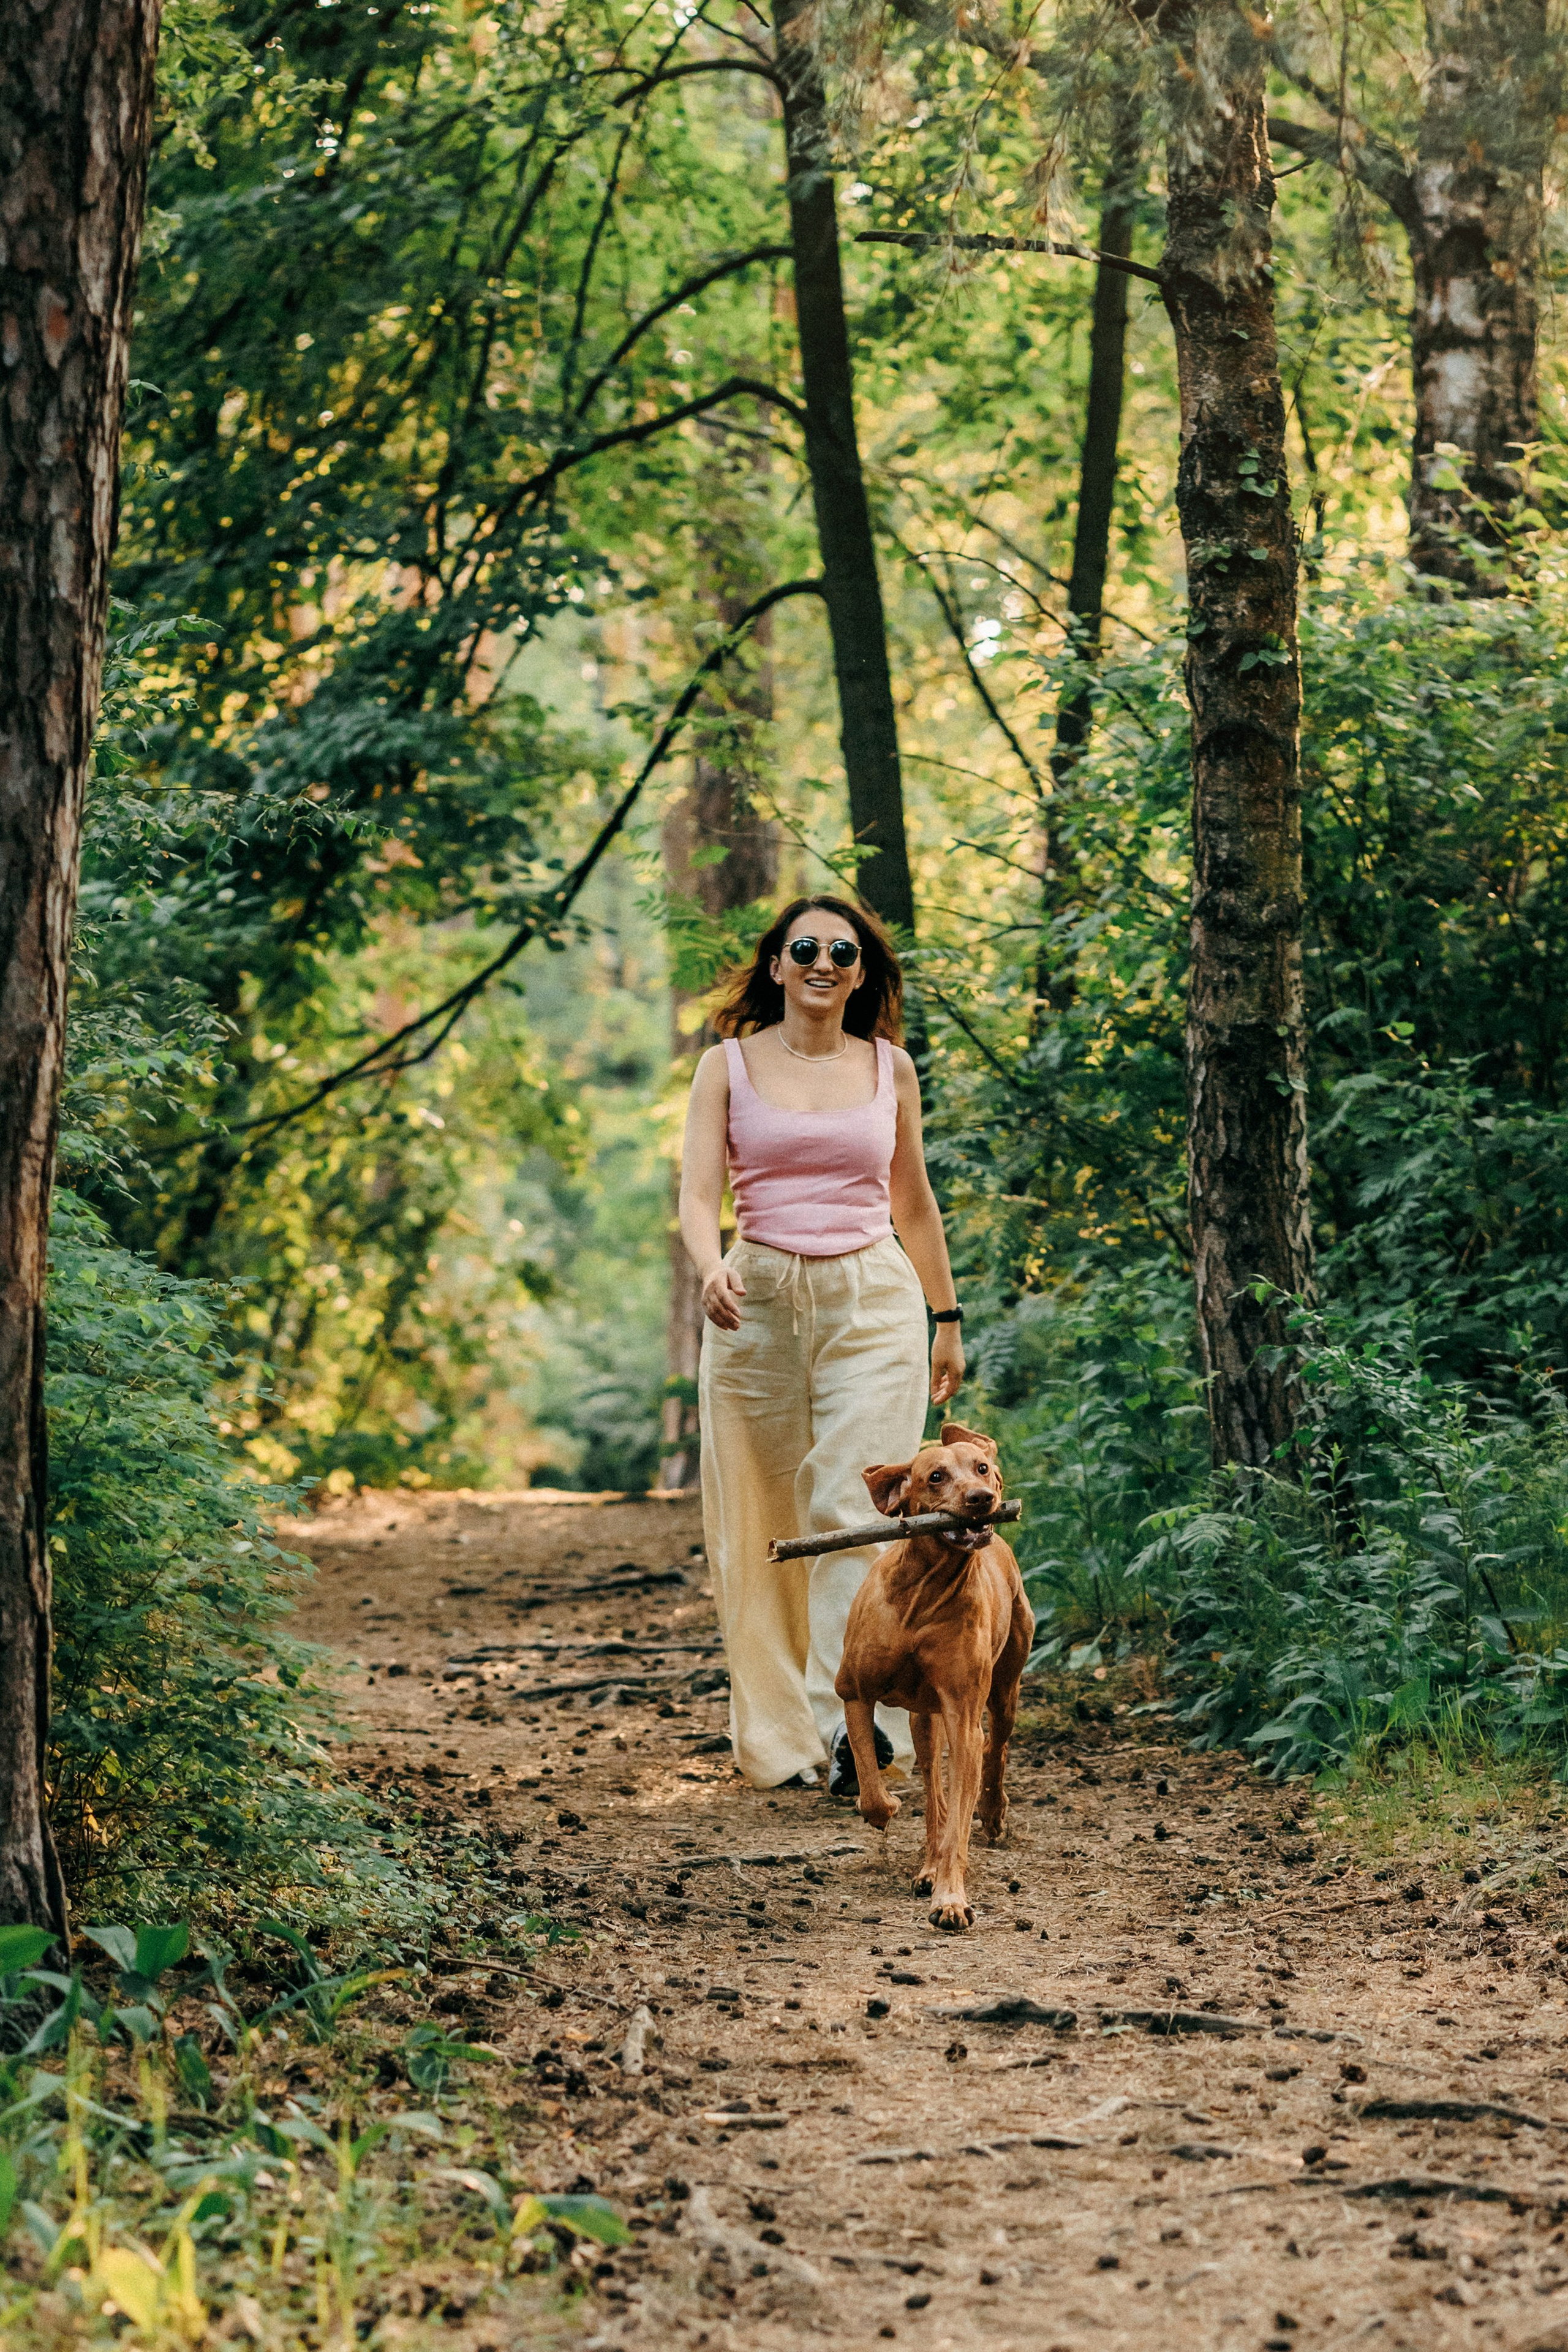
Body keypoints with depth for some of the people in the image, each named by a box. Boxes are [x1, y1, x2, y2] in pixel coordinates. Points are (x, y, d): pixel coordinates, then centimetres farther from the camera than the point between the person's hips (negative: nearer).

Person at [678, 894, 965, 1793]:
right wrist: (712, 1271, -24)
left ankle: (851, 1722, -16)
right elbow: (699, 1193, -3)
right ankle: (782, 1739, 11)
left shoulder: (890, 1068, 10)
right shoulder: (728, 1066, 5)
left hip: (874, 1301, 0)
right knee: (765, 1526, 3)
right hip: (758, 1305, 0)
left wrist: (948, 1321, 20)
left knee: (858, 1510, -12)